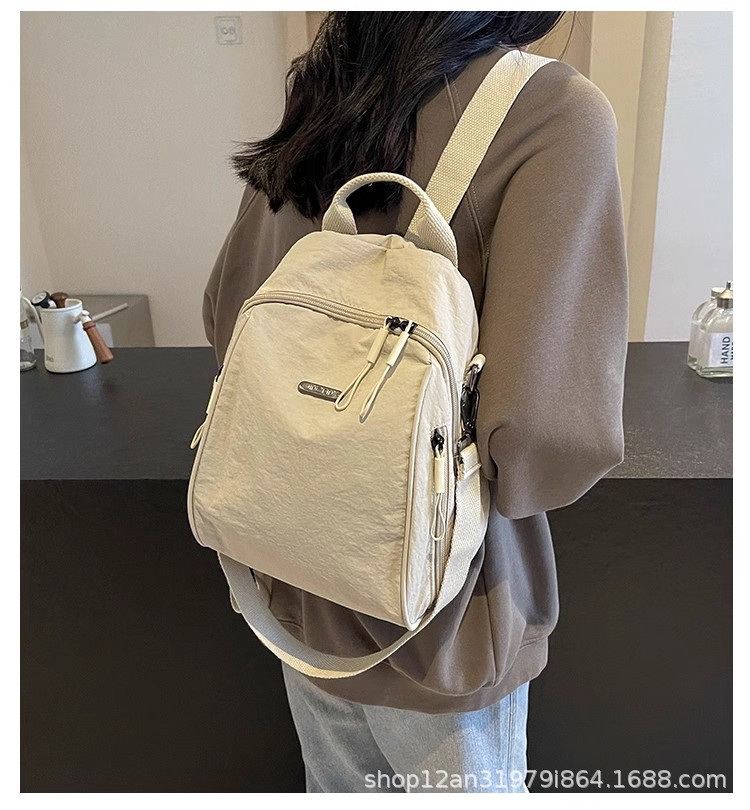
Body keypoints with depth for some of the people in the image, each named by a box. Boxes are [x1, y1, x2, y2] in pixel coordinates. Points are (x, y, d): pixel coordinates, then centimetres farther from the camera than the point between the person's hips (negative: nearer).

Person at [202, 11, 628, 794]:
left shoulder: (315, 100, -1)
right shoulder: (558, 111, -20)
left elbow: (222, 319, 6)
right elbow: (546, 436, -31)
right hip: (432, 620, -5)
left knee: (339, 787, 30)